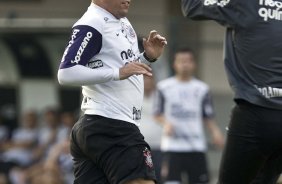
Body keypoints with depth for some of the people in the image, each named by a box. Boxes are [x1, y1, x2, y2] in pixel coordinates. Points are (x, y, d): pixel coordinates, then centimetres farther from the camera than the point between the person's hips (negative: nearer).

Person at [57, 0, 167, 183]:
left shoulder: (122, 22, 19)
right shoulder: (92, 24, -11)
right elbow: (66, 73, -19)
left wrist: (148, 57, 12)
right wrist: (118, 72, -23)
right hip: (110, 127, -10)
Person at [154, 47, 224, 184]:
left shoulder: (201, 88, 8)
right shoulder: (164, 87, 4)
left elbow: (208, 117, 10)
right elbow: (157, 113, 9)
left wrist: (215, 131, -8)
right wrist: (166, 123, -12)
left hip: (196, 146, 2)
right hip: (173, 146, -2)